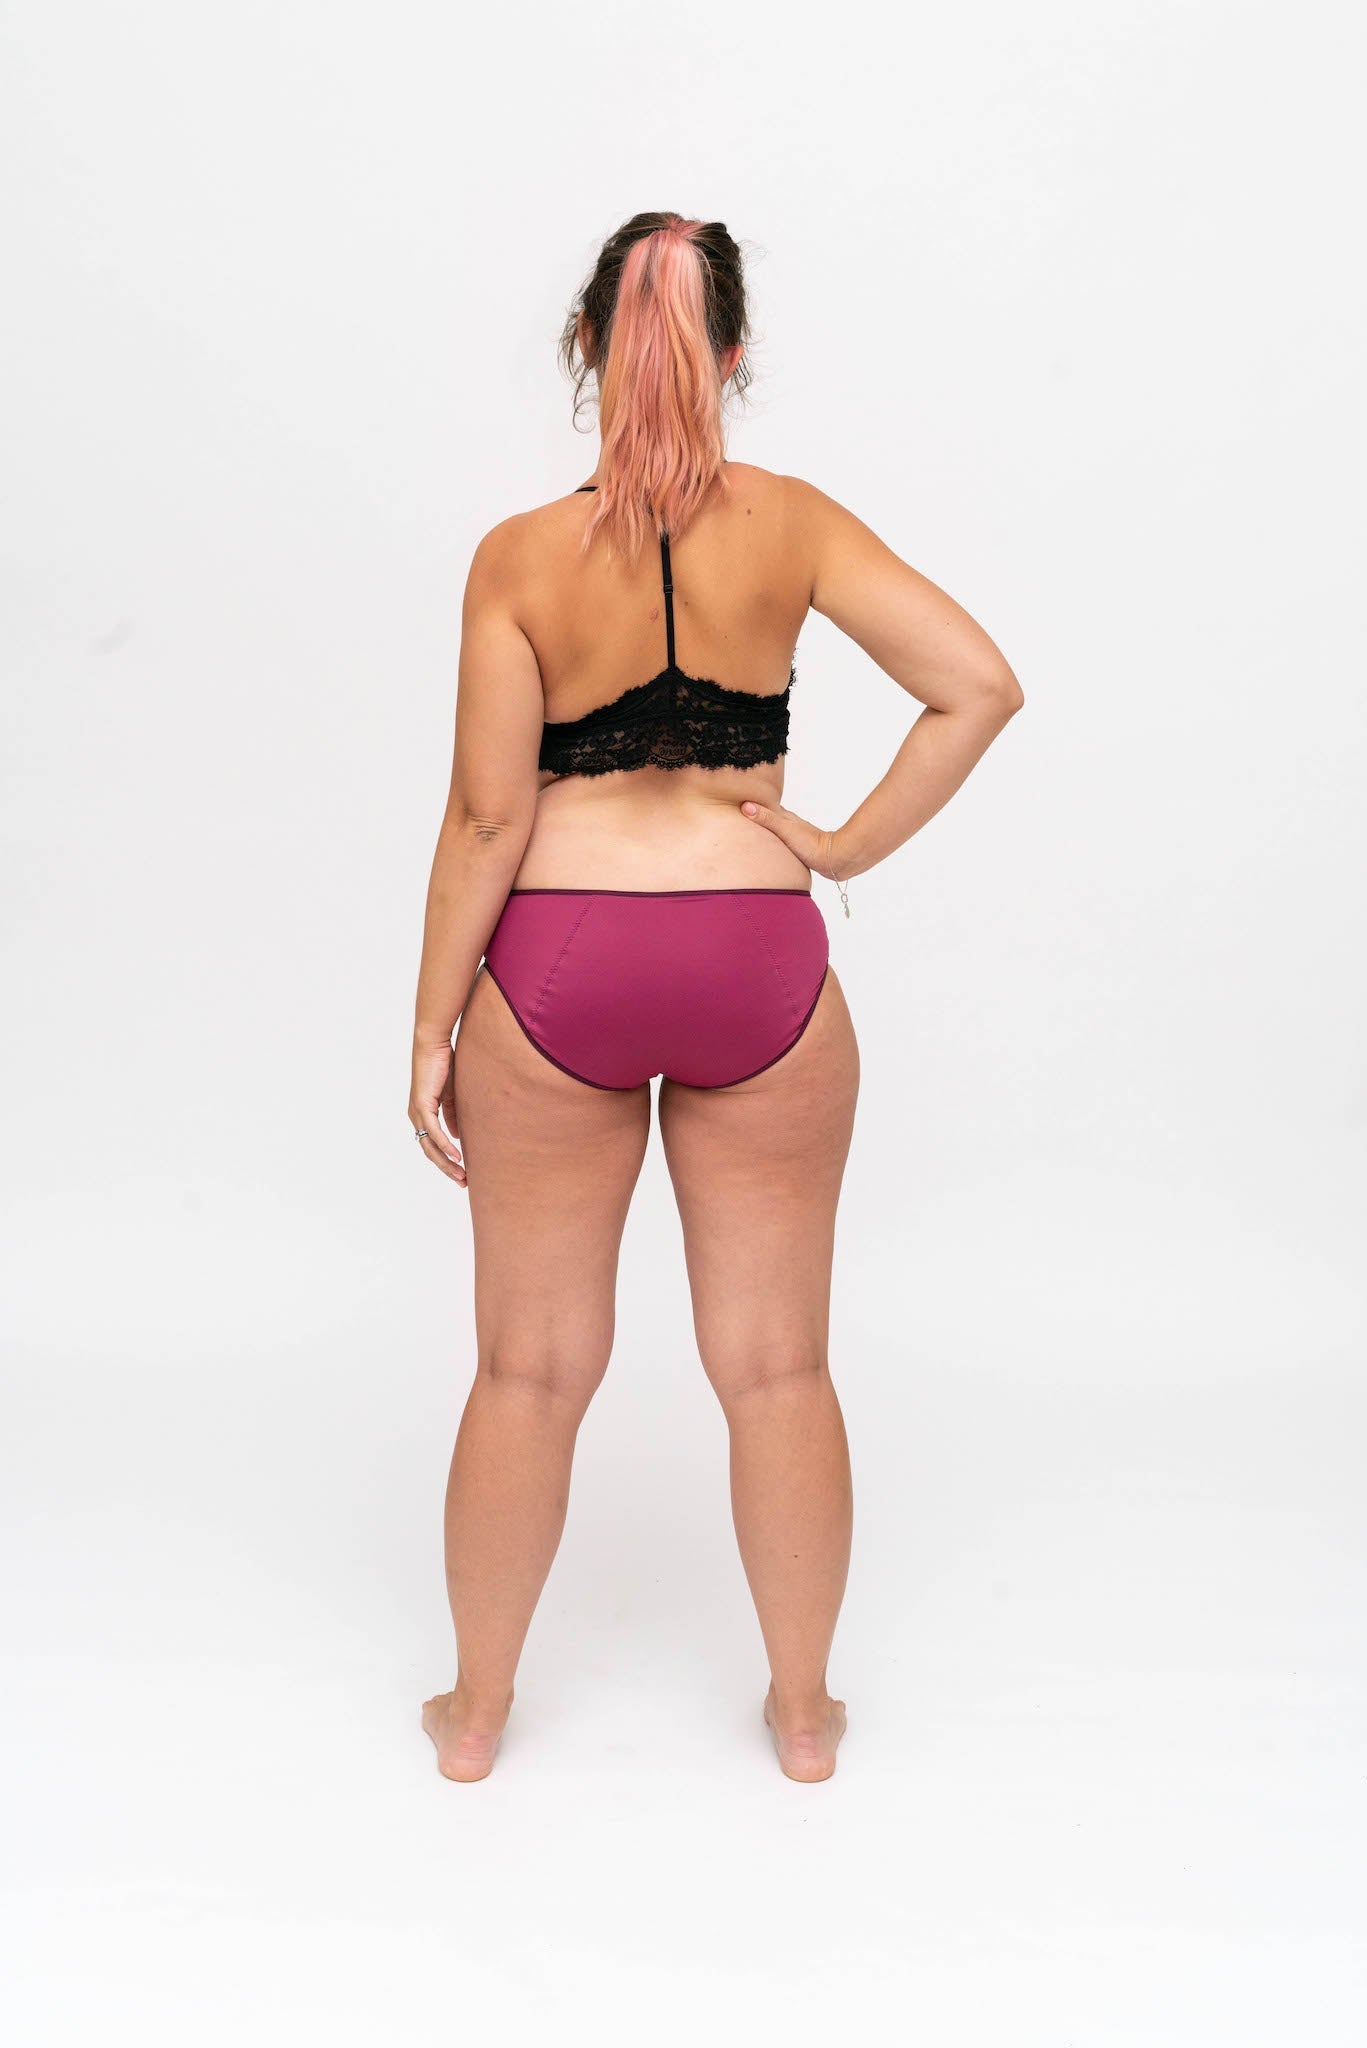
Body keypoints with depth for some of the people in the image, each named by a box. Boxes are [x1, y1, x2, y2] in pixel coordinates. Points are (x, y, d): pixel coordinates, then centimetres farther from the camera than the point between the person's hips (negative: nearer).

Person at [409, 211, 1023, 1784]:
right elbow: (980, 684, -10)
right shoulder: (792, 524, -2)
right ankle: (803, 1712, 31)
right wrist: (854, 844, -2)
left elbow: (488, 815, -8)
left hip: (556, 965, 0)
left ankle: (477, 1711, 33)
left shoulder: (520, 556, -7)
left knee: (530, 1369, 15)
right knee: (776, 1365, 15)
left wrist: (431, 1029, 0)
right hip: (758, 963, 1)